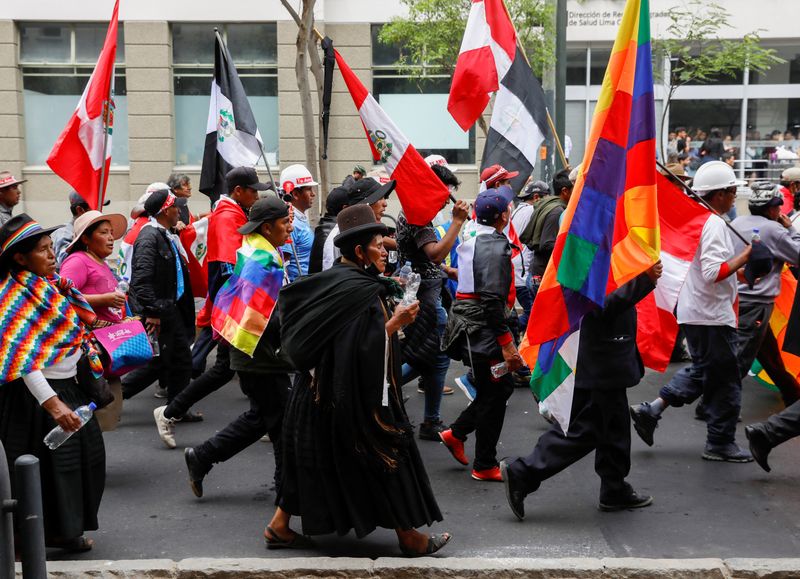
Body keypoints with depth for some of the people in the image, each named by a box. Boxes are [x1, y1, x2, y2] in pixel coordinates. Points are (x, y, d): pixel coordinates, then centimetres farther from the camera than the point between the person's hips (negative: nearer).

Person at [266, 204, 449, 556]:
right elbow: (366, 349, -25)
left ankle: (279, 526, 25)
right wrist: (395, 322, -21)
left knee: (314, 459, 18)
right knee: (385, 459, 5)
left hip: (319, 391, 8)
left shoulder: (327, 282, 2)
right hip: (357, 397, -8)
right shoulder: (364, 292, -21)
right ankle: (408, 536, 18)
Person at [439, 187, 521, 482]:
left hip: (468, 322, 9)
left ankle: (456, 433, 21)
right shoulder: (495, 246, -17)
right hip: (483, 327, -9)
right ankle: (484, 466, 13)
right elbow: (492, 299, -23)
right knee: (495, 393, 2)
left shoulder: (472, 241, 11)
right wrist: (507, 344, -22)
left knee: (502, 385, 17)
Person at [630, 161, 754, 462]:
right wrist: (747, 255, -20)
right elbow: (714, 272, -27)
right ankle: (720, 443, 13)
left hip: (693, 311, 9)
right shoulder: (715, 224, -17)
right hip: (713, 316, -9)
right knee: (726, 381, 4)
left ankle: (651, 410, 11)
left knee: (701, 371, 20)